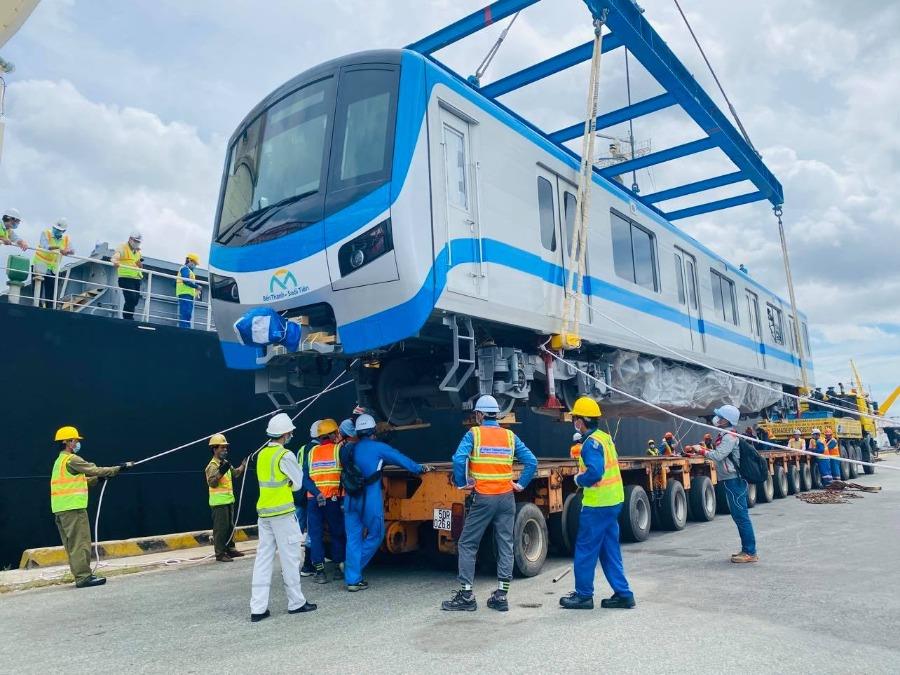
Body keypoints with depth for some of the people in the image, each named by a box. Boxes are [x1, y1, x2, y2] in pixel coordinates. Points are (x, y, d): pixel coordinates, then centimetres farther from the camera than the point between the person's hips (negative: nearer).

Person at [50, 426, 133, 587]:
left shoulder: (60, 461, 20)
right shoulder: (71, 459, -10)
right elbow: (94, 470, -13)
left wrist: (99, 478, 15)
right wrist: (120, 468, -8)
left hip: (61, 509, 10)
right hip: (72, 507, -10)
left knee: (73, 543, 10)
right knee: (81, 542, -7)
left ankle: (81, 575, 14)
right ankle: (83, 577, -7)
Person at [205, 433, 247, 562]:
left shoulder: (225, 463, 13)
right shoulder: (213, 466, -15)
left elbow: (235, 473, 26)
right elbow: (212, 483, -25)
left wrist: (243, 465, 16)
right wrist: (220, 472, -37)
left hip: (229, 500, 9)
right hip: (219, 502, -9)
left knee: (230, 527, 16)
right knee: (220, 528, -5)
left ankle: (230, 549, 27)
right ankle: (220, 554, 1)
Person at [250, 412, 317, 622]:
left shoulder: (262, 454, 10)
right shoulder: (285, 455, -13)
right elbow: (297, 484, -5)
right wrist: (298, 471, 11)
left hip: (263, 512, 7)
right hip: (282, 512, -7)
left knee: (263, 558, 7)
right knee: (289, 558, 4)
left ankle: (258, 608, 7)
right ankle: (296, 603, 14)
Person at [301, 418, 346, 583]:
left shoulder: (311, 452, 10)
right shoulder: (339, 449, 0)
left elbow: (305, 479, 2)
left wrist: (317, 494, -7)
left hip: (313, 500, 2)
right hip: (333, 500, -2)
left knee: (315, 535, 8)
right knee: (337, 534, 13)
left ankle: (320, 571, 6)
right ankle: (339, 568, 16)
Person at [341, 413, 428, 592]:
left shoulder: (349, 449, 10)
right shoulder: (377, 447, -2)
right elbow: (400, 458, 7)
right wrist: (419, 468, 20)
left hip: (351, 499, 5)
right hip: (370, 501, -5)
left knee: (353, 539, 8)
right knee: (375, 534, 13)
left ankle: (352, 579, 8)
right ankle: (355, 568, 11)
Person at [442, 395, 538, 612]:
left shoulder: (474, 434, -3)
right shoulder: (510, 436, 8)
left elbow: (458, 459, -18)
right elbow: (532, 461, 3)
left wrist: (461, 483, -6)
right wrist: (521, 484, 8)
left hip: (483, 498, -4)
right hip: (507, 498, 4)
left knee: (467, 544, 7)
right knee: (505, 546, 10)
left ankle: (466, 595, 8)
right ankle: (501, 596, 13)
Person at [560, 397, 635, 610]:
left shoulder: (592, 443, -17)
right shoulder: (605, 437, 11)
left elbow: (594, 472, -28)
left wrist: (579, 480, -11)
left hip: (597, 504, -9)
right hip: (613, 501, 9)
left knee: (585, 549, 3)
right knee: (610, 550, 15)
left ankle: (583, 595, 11)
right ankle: (623, 594, 17)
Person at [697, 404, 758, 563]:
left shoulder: (729, 437, -16)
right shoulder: (724, 435, 15)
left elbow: (718, 455, -23)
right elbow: (719, 454, 20)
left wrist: (702, 451, -12)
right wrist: (705, 450, 7)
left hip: (733, 480, -10)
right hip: (731, 480, 10)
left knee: (741, 516, -7)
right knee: (739, 516, 14)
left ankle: (750, 553, -3)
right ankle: (746, 549, 22)